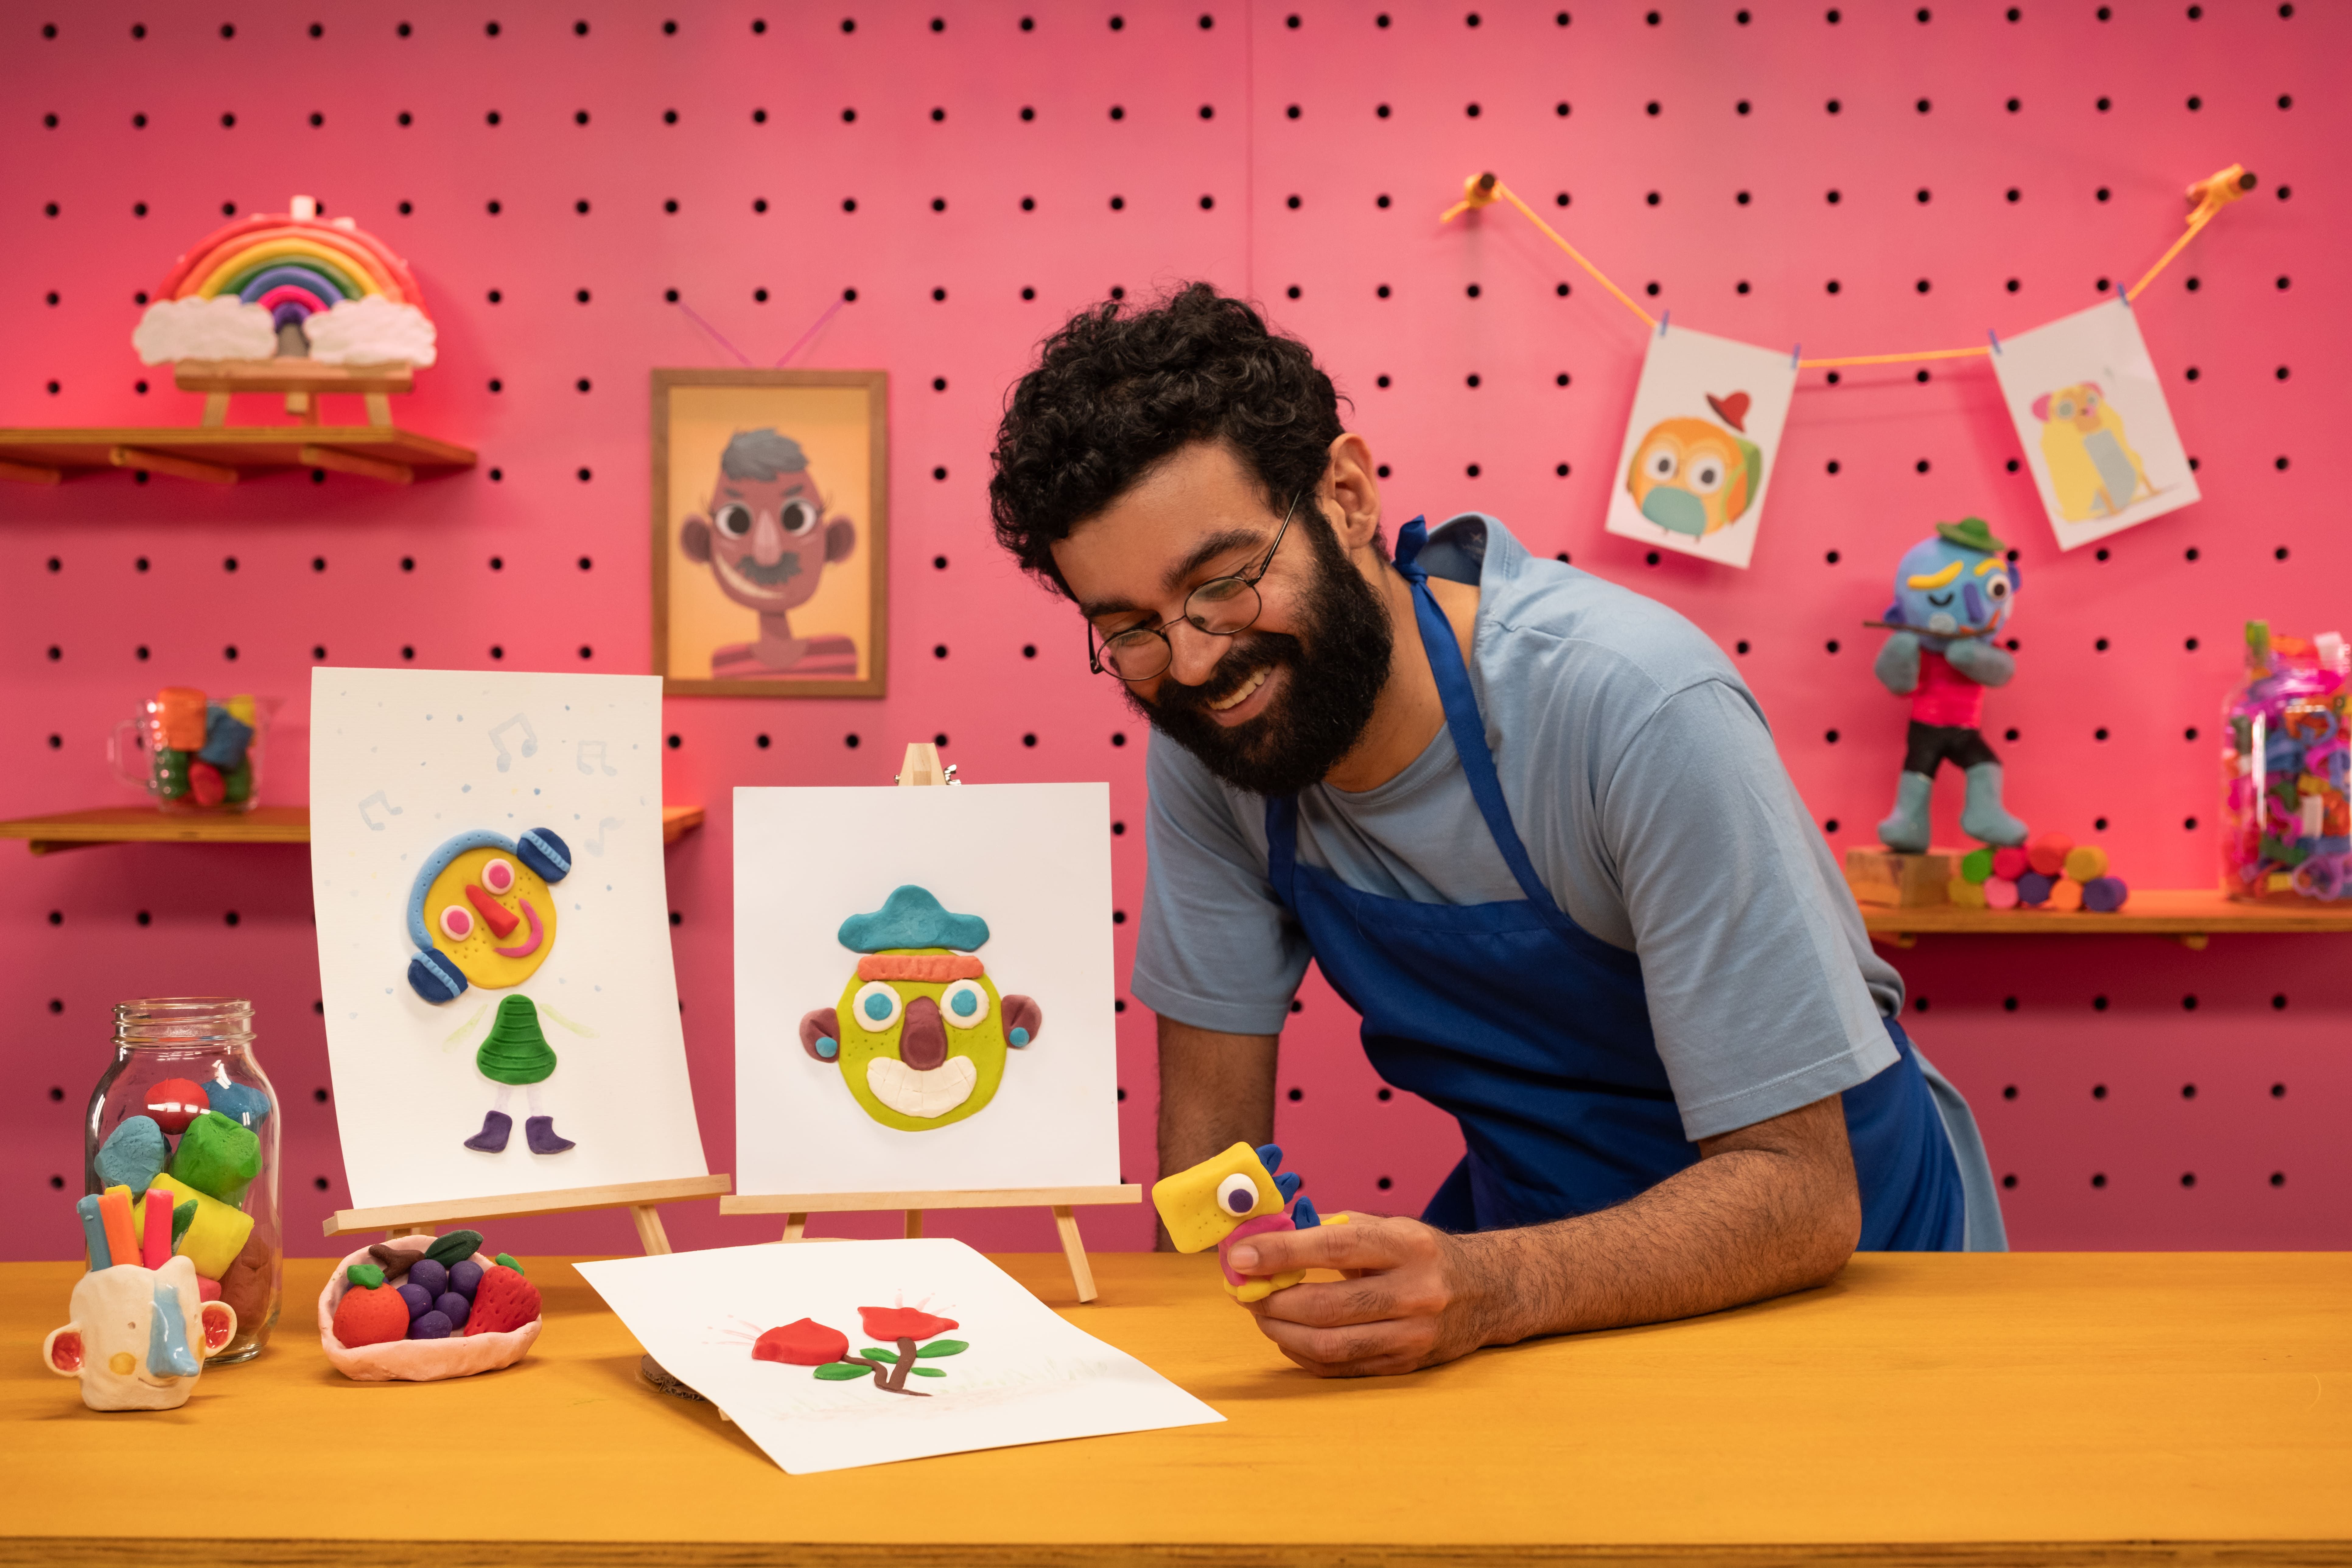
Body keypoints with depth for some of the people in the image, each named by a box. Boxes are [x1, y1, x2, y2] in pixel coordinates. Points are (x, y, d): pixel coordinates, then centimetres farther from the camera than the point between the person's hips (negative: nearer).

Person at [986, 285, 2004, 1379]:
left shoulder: (1645, 711, -28)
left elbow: (1798, 1192, -26)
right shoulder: (1207, 730, -12)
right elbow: (1212, 1109, -3)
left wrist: (1486, 1290, -42)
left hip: (1836, 1248, -3)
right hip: (1527, 1226, 3)